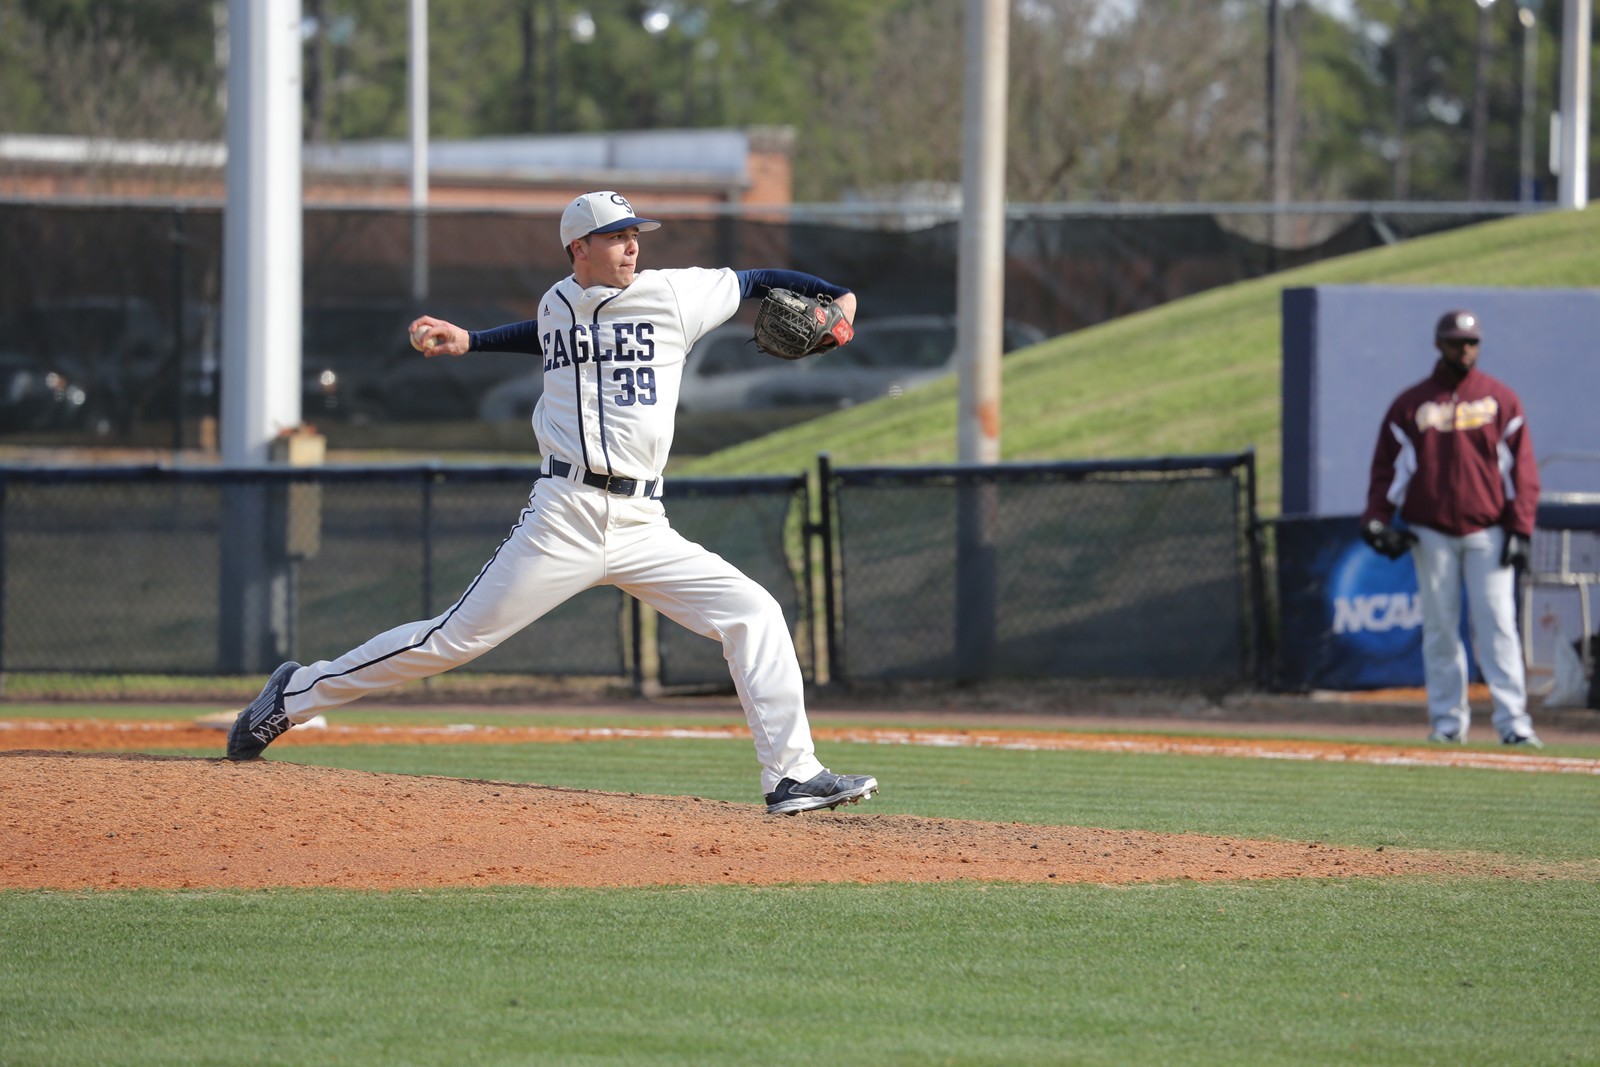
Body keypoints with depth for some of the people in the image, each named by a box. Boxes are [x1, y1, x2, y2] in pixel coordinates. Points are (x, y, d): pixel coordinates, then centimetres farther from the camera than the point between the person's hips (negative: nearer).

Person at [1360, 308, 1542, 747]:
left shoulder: (1501, 399, 6)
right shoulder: (1410, 404, 8)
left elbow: (1522, 468, 5)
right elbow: (1387, 465, 9)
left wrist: (1520, 529, -3)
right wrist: (1377, 520, -4)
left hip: (1486, 532, -1)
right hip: (1430, 533, 1)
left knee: (1497, 624, -8)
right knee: (1440, 628, 2)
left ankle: (1512, 718, -11)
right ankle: (1448, 718, 7)